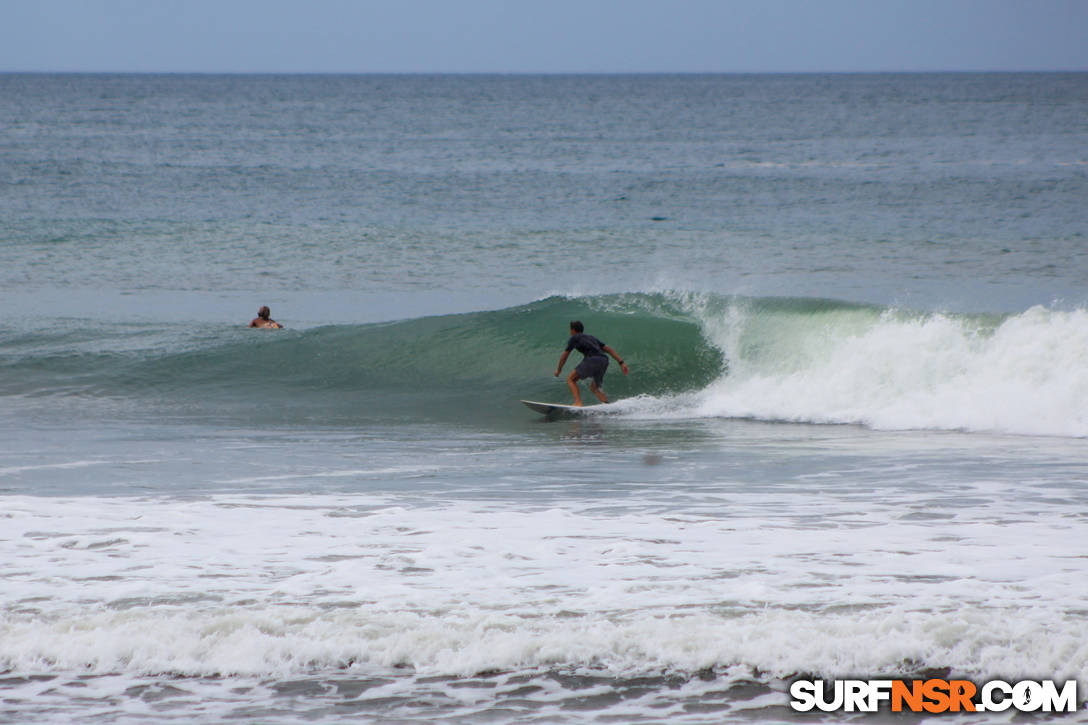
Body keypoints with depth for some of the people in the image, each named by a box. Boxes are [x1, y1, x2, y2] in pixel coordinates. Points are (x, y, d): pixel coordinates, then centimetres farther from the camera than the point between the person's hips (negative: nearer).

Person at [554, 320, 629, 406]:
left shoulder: (574, 338, 17)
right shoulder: (591, 338, 33)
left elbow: (564, 357, 17)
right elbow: (609, 350, 26)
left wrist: (559, 369, 33)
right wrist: (621, 363, 21)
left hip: (592, 360, -6)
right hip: (604, 361, 6)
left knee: (571, 379, 5)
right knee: (594, 387, 22)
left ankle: (578, 403, -14)